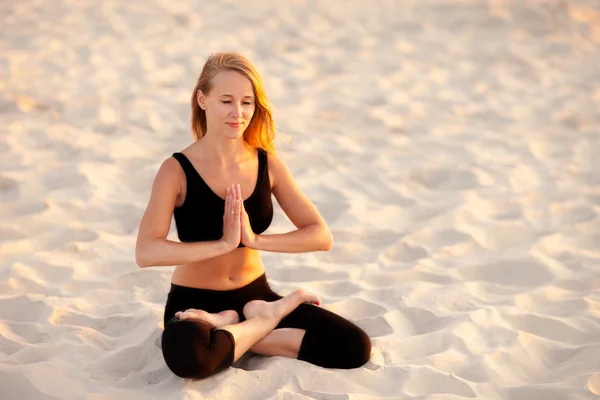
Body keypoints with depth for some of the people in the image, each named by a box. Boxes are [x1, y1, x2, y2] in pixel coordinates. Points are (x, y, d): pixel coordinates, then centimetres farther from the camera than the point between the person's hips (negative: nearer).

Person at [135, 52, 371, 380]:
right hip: (195, 303, -4)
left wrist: (255, 239, -21)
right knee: (187, 356, -41)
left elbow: (321, 236, -7)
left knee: (354, 347, -13)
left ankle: (238, 328, -5)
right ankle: (271, 317, -11)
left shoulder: (268, 164, -1)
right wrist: (223, 243, -27)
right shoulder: (177, 170, -13)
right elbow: (146, 252, -25)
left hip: (255, 295, 4)